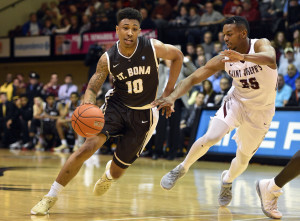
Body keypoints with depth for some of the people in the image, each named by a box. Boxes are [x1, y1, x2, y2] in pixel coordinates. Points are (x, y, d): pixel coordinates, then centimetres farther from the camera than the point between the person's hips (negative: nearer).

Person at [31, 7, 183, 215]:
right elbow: (92, 88, -6)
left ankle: (109, 173, 50)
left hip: (143, 114, 0)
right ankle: (51, 197, -17)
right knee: (88, 147, -26)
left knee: (118, 171, 6)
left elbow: (177, 56, 3)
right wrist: (87, 105, -30)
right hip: (116, 105, 0)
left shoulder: (153, 48, -15)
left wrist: (168, 93, 1)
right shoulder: (108, 59, -12)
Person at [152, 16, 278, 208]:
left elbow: (270, 59, -48)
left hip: (261, 111, -1)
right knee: (211, 137, -22)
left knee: (243, 158, 6)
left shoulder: (261, 45, -24)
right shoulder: (223, 59, -16)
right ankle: (182, 169, 3)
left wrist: (243, 57, -67)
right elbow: (193, 78, -15)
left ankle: (228, 180, 41)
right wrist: (172, 97, -33)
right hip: (237, 101, 1)